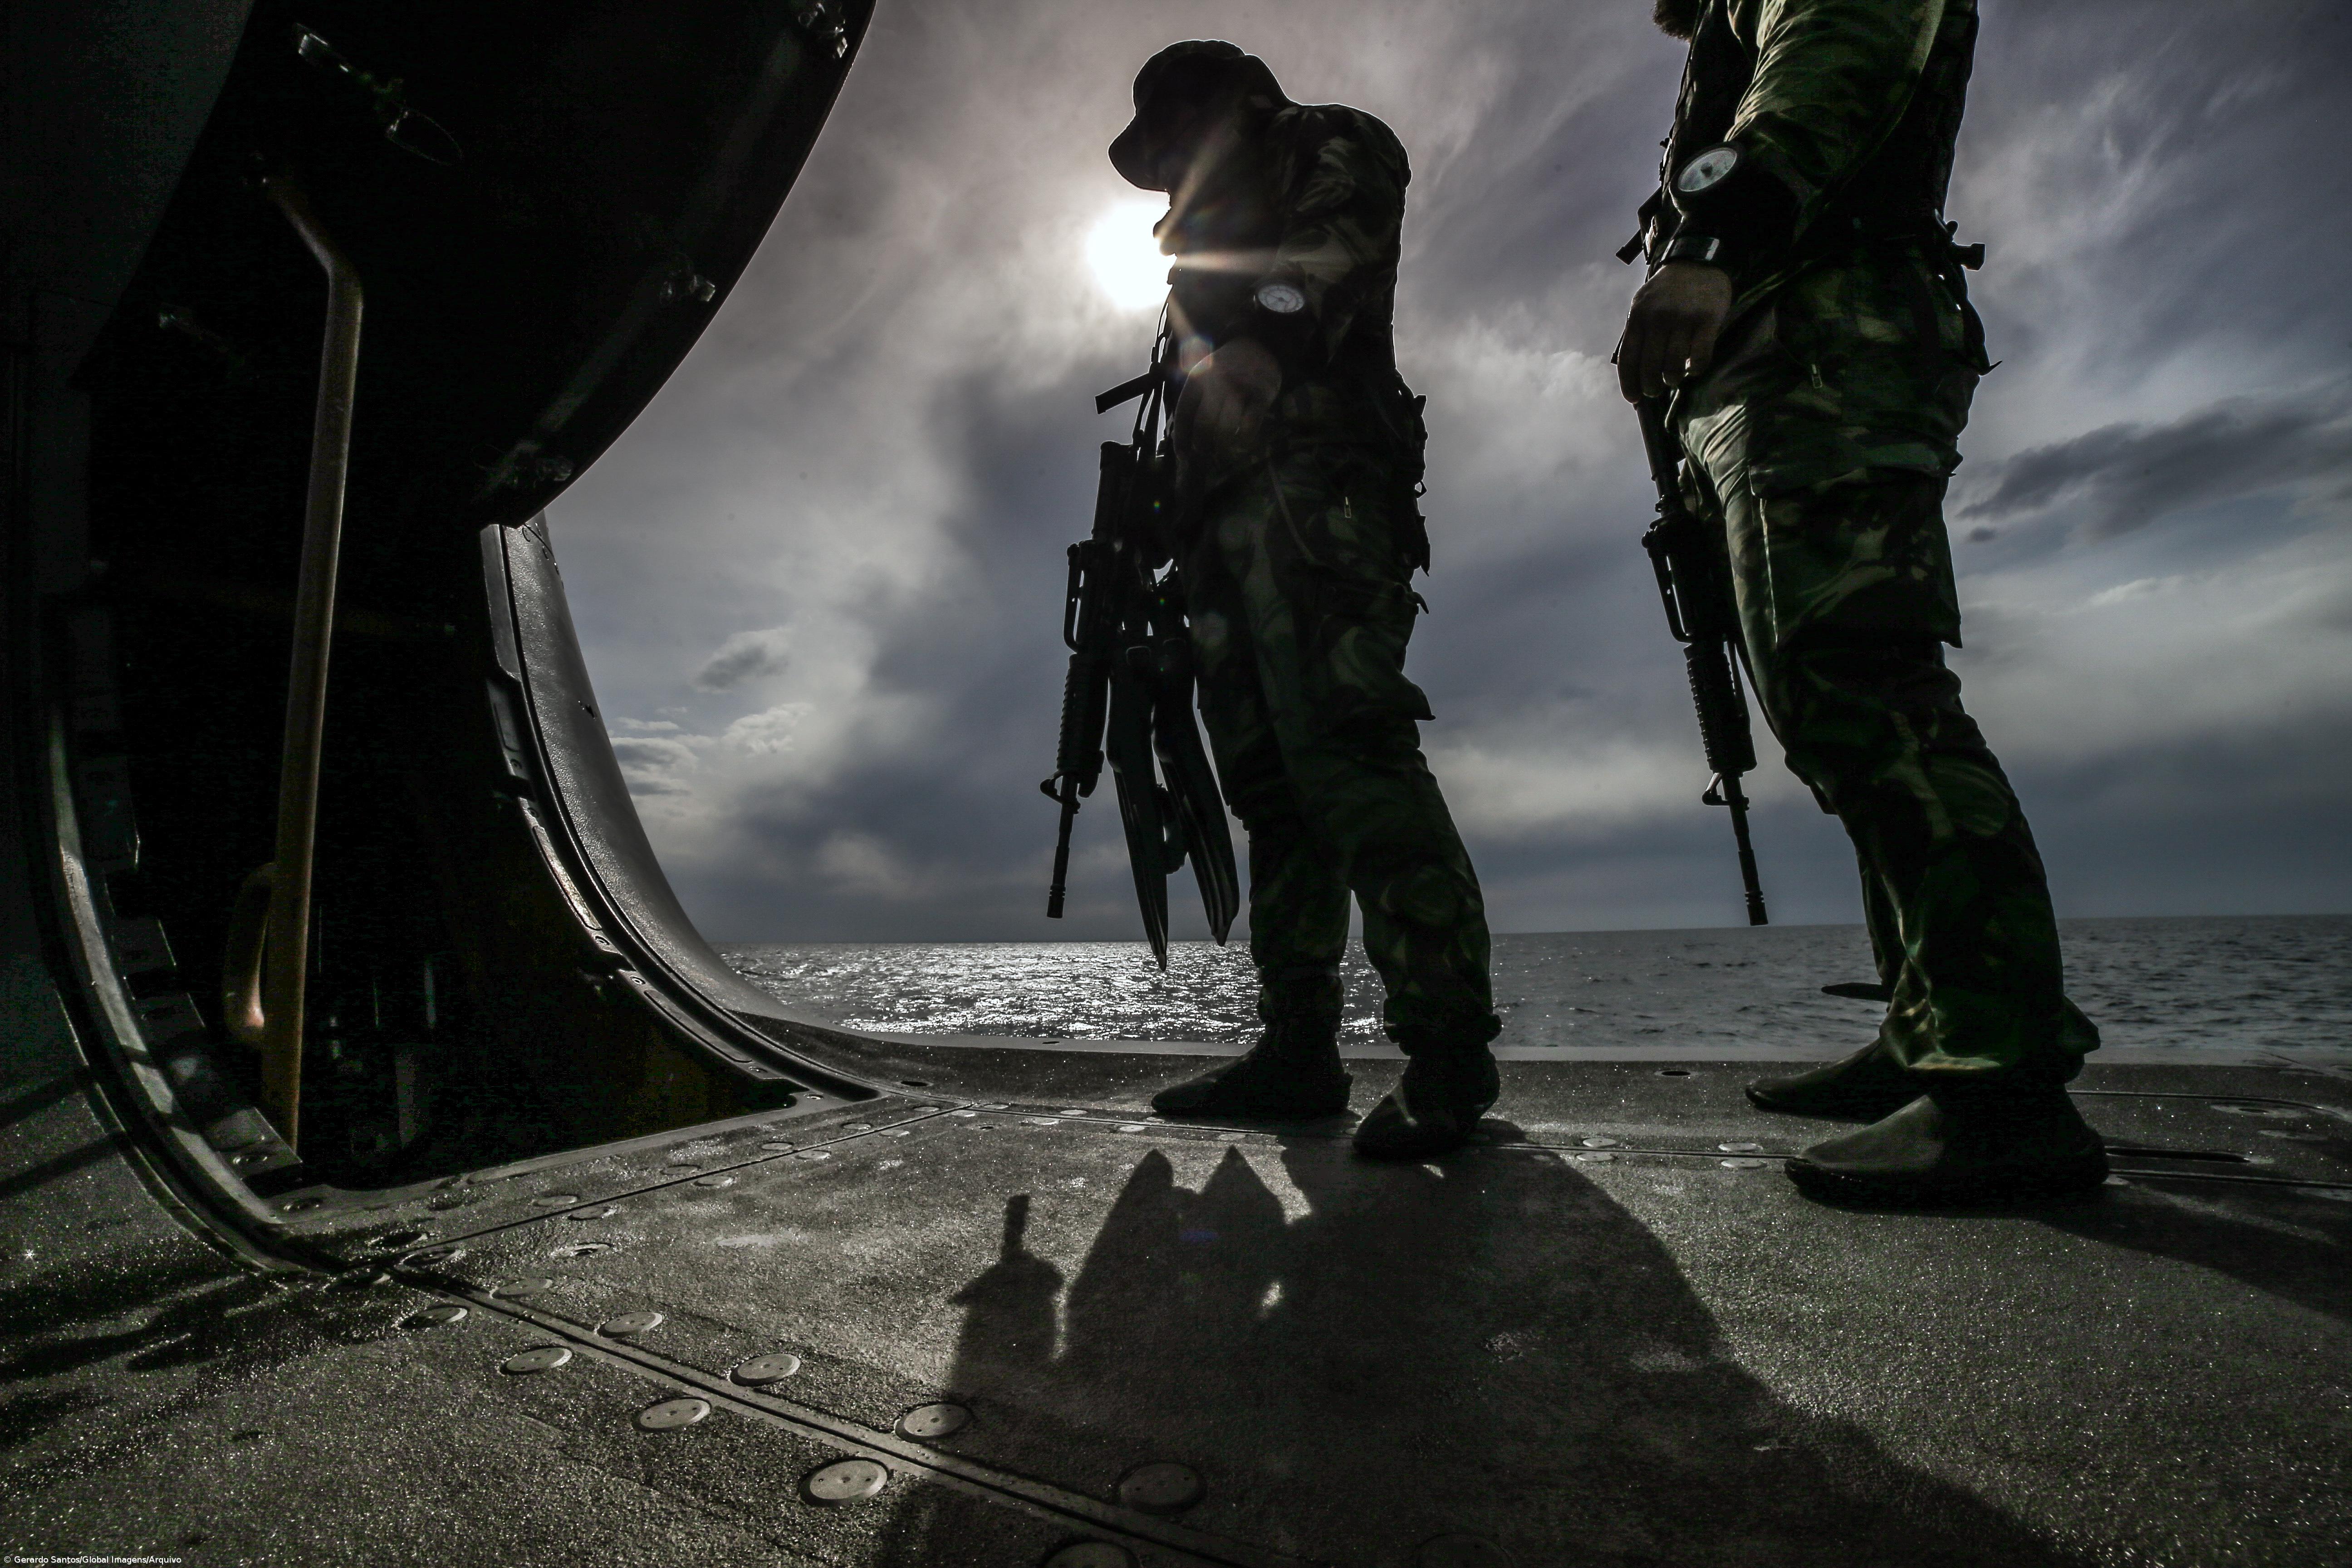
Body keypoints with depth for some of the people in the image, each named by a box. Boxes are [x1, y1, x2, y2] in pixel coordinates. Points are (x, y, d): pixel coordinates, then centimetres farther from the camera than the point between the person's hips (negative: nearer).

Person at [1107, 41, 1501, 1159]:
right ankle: (1298, 1050, 0)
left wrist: (1257, 347, -16)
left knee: (1338, 746, -23)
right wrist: (1170, 546, 17)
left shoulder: (1332, 149, 19)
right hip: (1230, 519, 8)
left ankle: (1447, 1048, -19)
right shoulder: (1210, 238, 37)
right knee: (1268, 774, -2)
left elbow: (1333, 258, -3)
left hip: (1311, 477, -7)